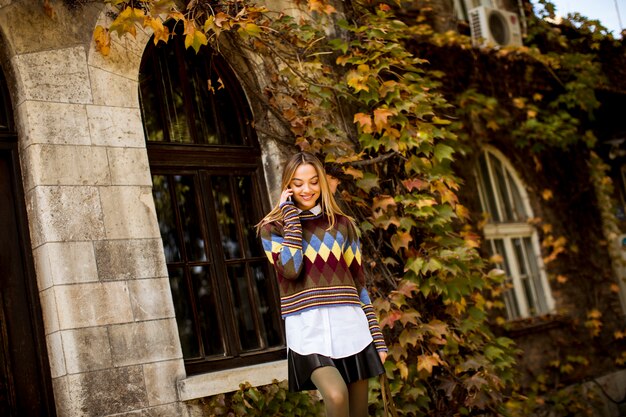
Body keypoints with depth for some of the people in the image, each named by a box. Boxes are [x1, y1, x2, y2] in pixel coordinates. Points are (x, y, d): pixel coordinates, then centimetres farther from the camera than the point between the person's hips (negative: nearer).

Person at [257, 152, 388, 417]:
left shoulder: (342, 224, 13)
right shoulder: (272, 228, 6)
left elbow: (359, 283, 15)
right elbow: (291, 269, -14)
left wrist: (377, 335, 11)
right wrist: (291, 215, -5)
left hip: (349, 324, 3)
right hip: (307, 327, -3)